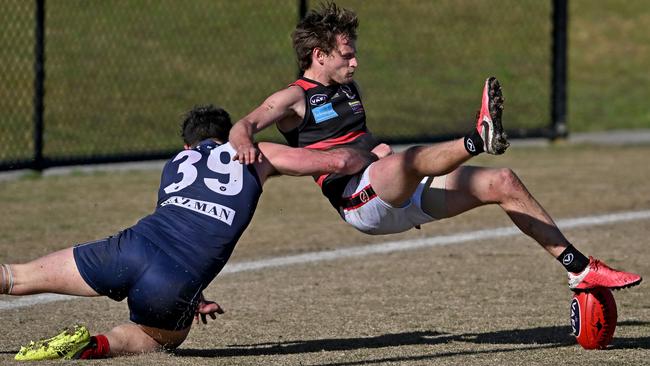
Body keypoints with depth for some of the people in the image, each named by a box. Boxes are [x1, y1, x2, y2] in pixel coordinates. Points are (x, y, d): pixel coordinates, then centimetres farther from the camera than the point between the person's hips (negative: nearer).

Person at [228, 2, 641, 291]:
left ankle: (580, 268, -1)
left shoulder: (348, 90, 24)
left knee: (503, 182, 0)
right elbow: (244, 126, -16)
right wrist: (244, 144, -40)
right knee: (404, 160, -41)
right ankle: (480, 139, -71)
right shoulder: (294, 98, -1)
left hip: (400, 196, 8)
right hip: (360, 200, -8)